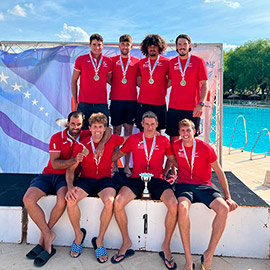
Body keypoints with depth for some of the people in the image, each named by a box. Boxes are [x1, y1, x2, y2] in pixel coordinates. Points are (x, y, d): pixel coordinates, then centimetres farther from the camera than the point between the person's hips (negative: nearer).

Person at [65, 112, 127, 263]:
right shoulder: (82, 145, -3)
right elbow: (71, 169, -2)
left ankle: (100, 240, -9)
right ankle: (79, 234, 1)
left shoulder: (112, 140, -1)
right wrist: (70, 186, -16)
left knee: (110, 201, -33)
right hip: (86, 179, 1)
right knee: (71, 200, -28)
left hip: (105, 179, 0)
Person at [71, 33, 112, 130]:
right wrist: (75, 101, 4)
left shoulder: (108, 61, 7)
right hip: (84, 103, -1)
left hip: (102, 103, 2)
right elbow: (74, 81, 8)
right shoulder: (80, 59, 3)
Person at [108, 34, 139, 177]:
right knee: (116, 132, 1)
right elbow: (108, 79, 10)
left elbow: (139, 82, 14)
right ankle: (115, 165, 8)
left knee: (129, 132, 2)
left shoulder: (137, 62, 12)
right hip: (116, 99, -1)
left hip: (131, 100, 1)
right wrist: (118, 85, -2)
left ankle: (127, 166, 8)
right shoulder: (112, 60, 10)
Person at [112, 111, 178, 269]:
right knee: (118, 202, -26)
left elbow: (173, 159, 19)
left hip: (157, 179, 0)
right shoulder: (134, 139, 11)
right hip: (137, 178, 0)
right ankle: (126, 242, -1)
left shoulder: (163, 140, 11)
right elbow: (119, 154, 20)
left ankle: (166, 246, -3)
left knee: (174, 205, -27)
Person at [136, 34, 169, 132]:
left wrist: (162, 87, 0)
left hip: (159, 103, -2)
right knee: (143, 131, 6)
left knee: (157, 131, 4)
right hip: (143, 102, 2)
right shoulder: (141, 62, 10)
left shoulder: (166, 62, 2)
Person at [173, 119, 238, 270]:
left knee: (223, 209, -28)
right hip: (184, 184, 0)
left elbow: (219, 172, 2)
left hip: (204, 185, 1)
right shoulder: (176, 146, 1)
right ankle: (188, 257, -22)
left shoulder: (205, 148, -4)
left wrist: (228, 197, -1)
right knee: (183, 207, -35)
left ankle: (209, 254, -12)